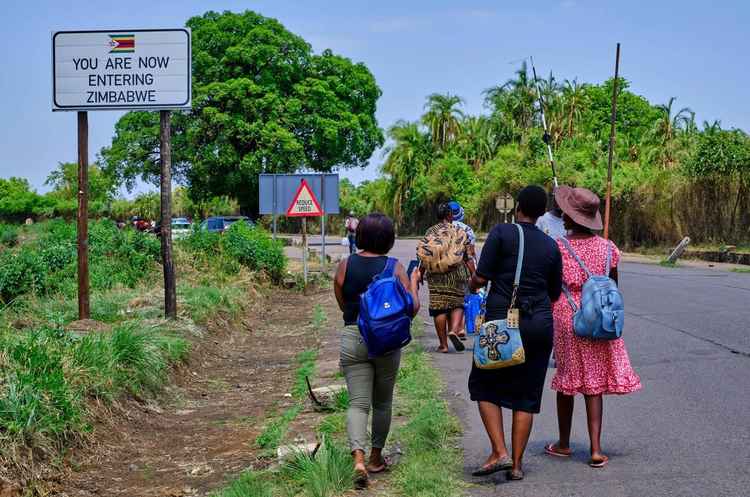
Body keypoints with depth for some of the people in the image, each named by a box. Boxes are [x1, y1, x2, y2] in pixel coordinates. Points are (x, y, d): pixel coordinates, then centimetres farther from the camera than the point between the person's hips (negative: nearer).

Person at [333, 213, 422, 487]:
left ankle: (358, 457, -19)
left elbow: (343, 305, 9)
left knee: (358, 403, 0)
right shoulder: (395, 268, -7)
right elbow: (412, 308, -4)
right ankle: (376, 457, 28)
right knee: (382, 403, 17)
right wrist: (414, 281, 11)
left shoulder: (345, 266, -2)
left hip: (352, 338, 1)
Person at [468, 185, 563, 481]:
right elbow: (555, 293, 14)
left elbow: (481, 278, -10)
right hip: (540, 324, 4)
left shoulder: (501, 233, -6)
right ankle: (516, 464, 10)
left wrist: (472, 285, 12)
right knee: (526, 395, 9)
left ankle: (499, 453, -1)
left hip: (501, 320, -3)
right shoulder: (551, 246, 7)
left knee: (485, 386, 11)